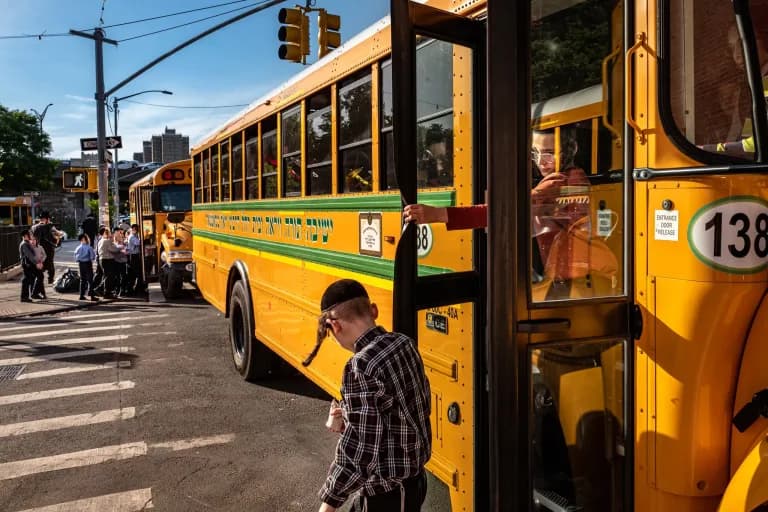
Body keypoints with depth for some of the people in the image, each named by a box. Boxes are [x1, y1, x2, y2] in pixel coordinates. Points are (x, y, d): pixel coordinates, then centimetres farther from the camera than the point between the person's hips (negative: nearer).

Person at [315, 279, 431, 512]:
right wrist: (352, 420, 8)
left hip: (387, 492, -8)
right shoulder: (404, 344, -2)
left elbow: (359, 449, -26)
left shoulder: (361, 367, -27)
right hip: (413, 477, 8)